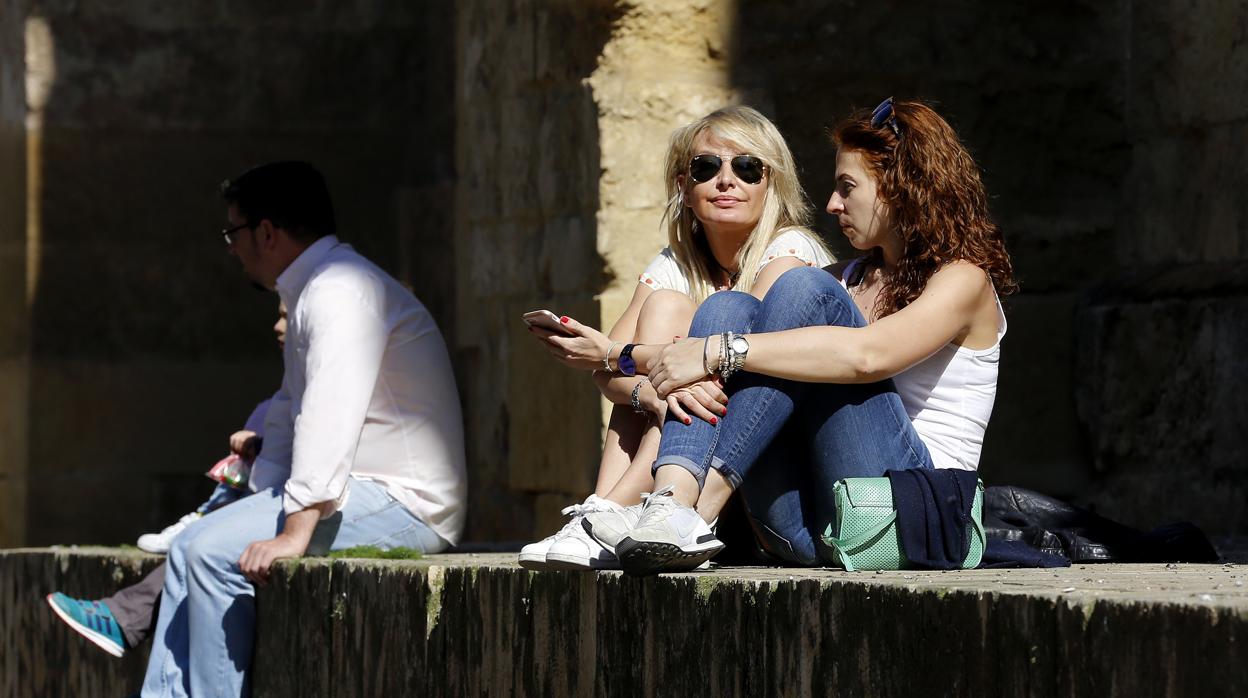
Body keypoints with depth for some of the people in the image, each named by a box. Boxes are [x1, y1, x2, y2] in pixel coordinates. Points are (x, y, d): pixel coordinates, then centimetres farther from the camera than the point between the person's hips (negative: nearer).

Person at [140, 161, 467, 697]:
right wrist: (258, 504, 14)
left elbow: (330, 418, -27)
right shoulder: (311, 294, 20)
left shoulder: (341, 291, -16)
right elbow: (289, 420, 24)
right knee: (190, 547, 7)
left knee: (215, 551, -20)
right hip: (367, 493, 11)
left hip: (404, 505, -11)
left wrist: (295, 532, -32)